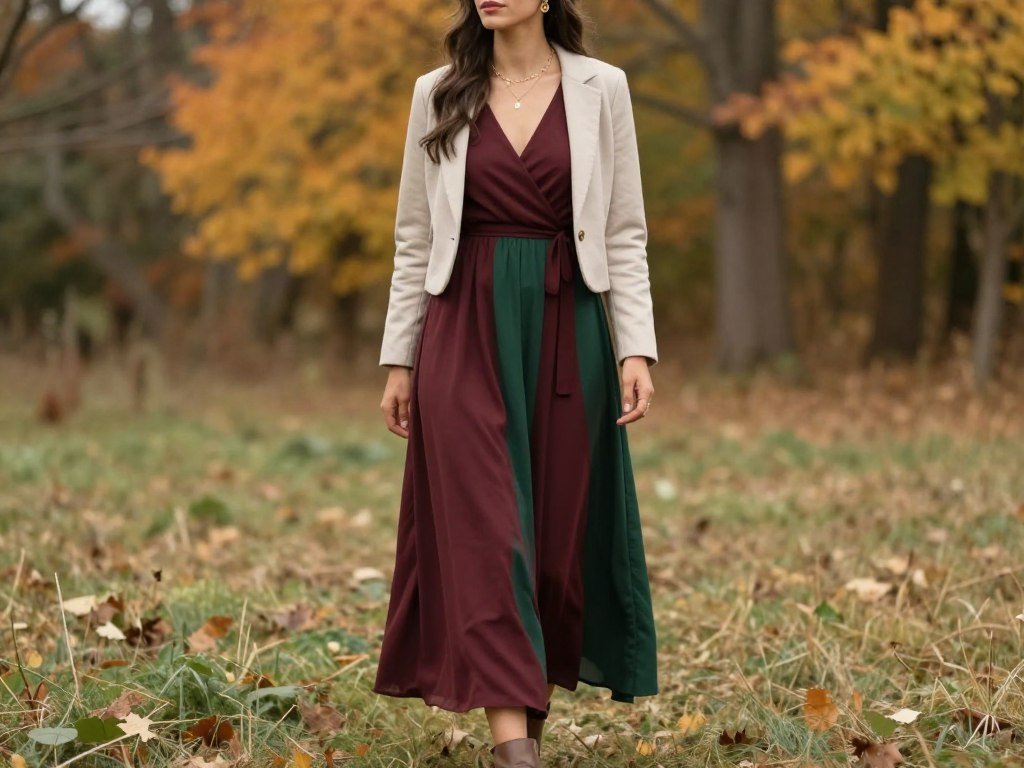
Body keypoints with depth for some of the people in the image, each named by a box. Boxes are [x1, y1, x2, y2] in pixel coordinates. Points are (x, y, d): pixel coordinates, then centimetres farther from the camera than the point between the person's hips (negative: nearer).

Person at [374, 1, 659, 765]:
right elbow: (416, 236, 9)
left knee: (563, 525, 5)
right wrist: (399, 357, 6)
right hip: (468, 329, 0)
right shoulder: (439, 94, 6)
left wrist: (637, 348, -6)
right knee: (484, 528, -9)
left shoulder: (600, 88, 3)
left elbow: (626, 234, 3)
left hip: (565, 329, 0)